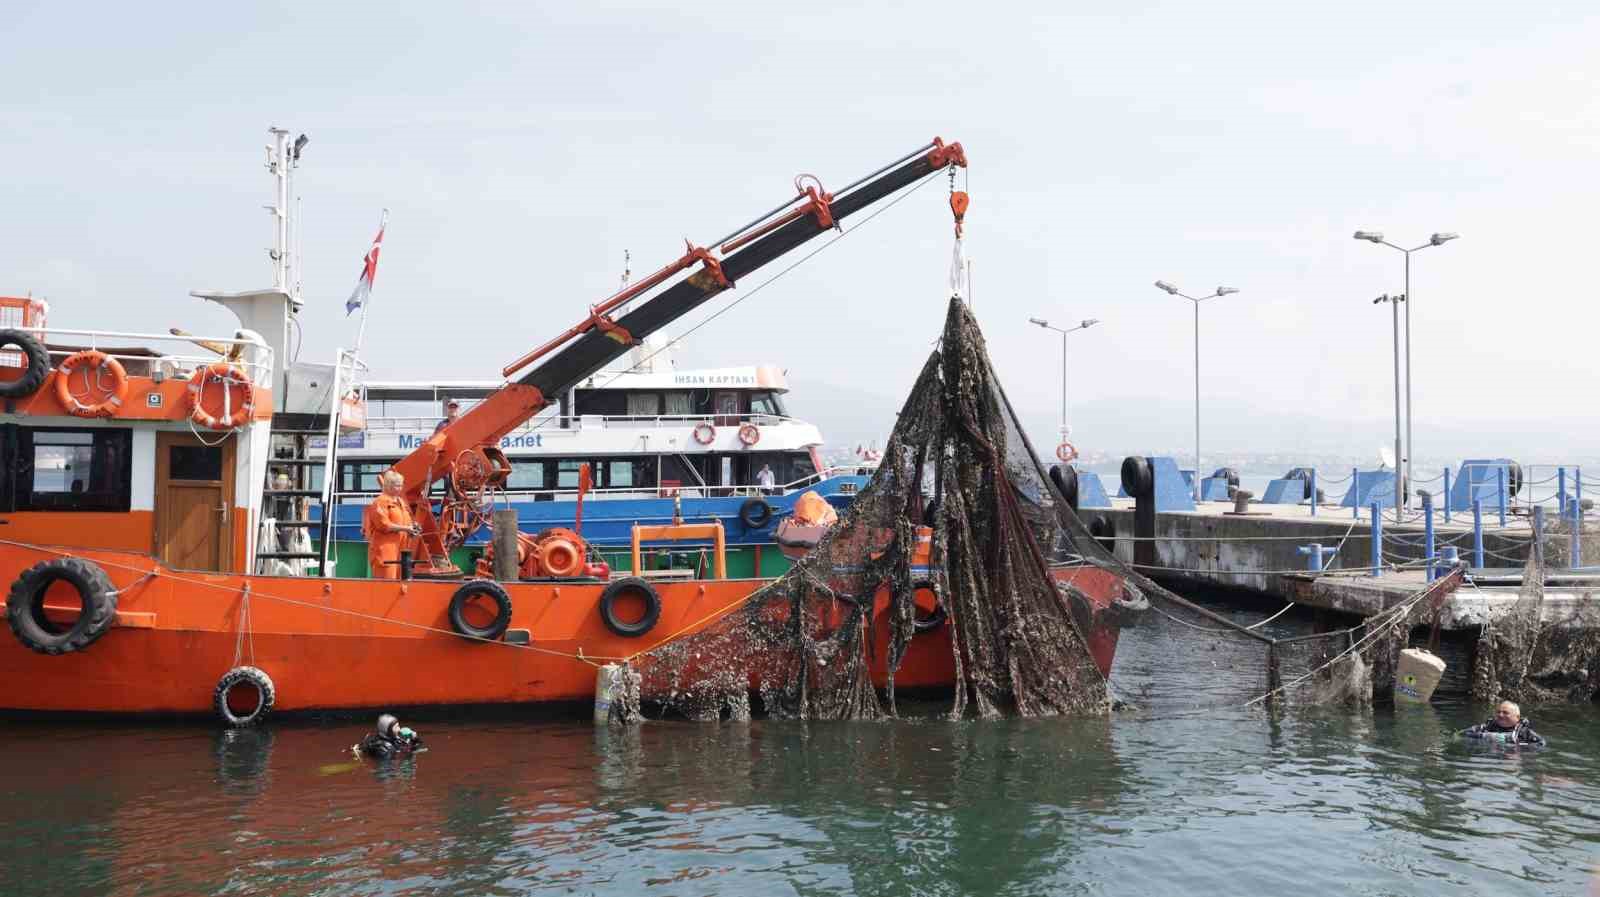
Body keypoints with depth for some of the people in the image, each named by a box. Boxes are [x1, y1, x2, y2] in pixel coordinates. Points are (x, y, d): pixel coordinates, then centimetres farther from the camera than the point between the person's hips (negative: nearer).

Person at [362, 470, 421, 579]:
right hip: (385, 549, -8)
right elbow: (384, 525, -16)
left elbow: (405, 521, 28)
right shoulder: (381, 502, -7)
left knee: (398, 578, 6)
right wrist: (405, 528, -17)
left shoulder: (401, 501, 20)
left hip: (399, 548, 8)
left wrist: (412, 527, 6)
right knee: (386, 579, -11)